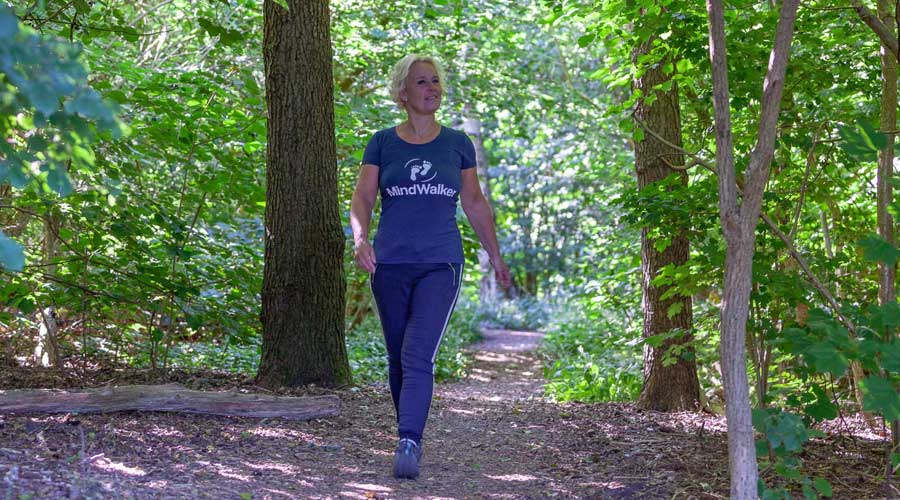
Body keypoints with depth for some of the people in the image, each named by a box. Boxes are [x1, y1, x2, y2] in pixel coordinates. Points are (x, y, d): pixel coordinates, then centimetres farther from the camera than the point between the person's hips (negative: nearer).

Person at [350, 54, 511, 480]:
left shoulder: (457, 144, 7)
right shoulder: (382, 143, 5)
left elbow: (474, 203, 15)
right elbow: (362, 198, -1)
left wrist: (495, 255, 18)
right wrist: (360, 237, -21)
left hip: (441, 264, -1)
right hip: (390, 265, 1)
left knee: (418, 356, -17)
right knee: (398, 359, 10)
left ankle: (408, 445, -23)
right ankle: (410, 436, 26)